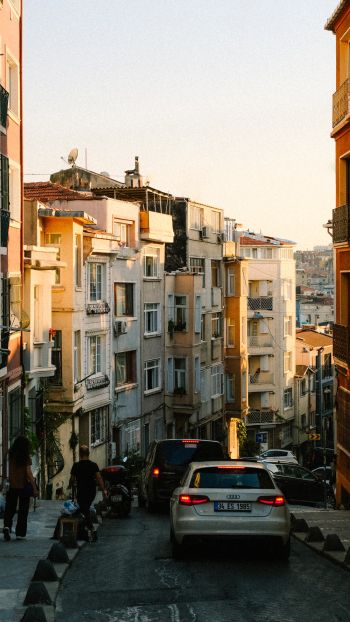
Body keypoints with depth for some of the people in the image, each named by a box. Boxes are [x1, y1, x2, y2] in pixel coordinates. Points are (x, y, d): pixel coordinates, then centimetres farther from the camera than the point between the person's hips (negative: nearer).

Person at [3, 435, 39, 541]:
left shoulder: (11, 455, 2)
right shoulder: (26, 457, -9)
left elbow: (10, 471, 3)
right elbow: (29, 473, -11)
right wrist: (34, 488, -9)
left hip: (12, 486, 3)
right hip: (24, 485, -3)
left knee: (10, 508, 10)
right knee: (23, 509, 7)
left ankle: (7, 525, -15)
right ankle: (20, 533, 8)